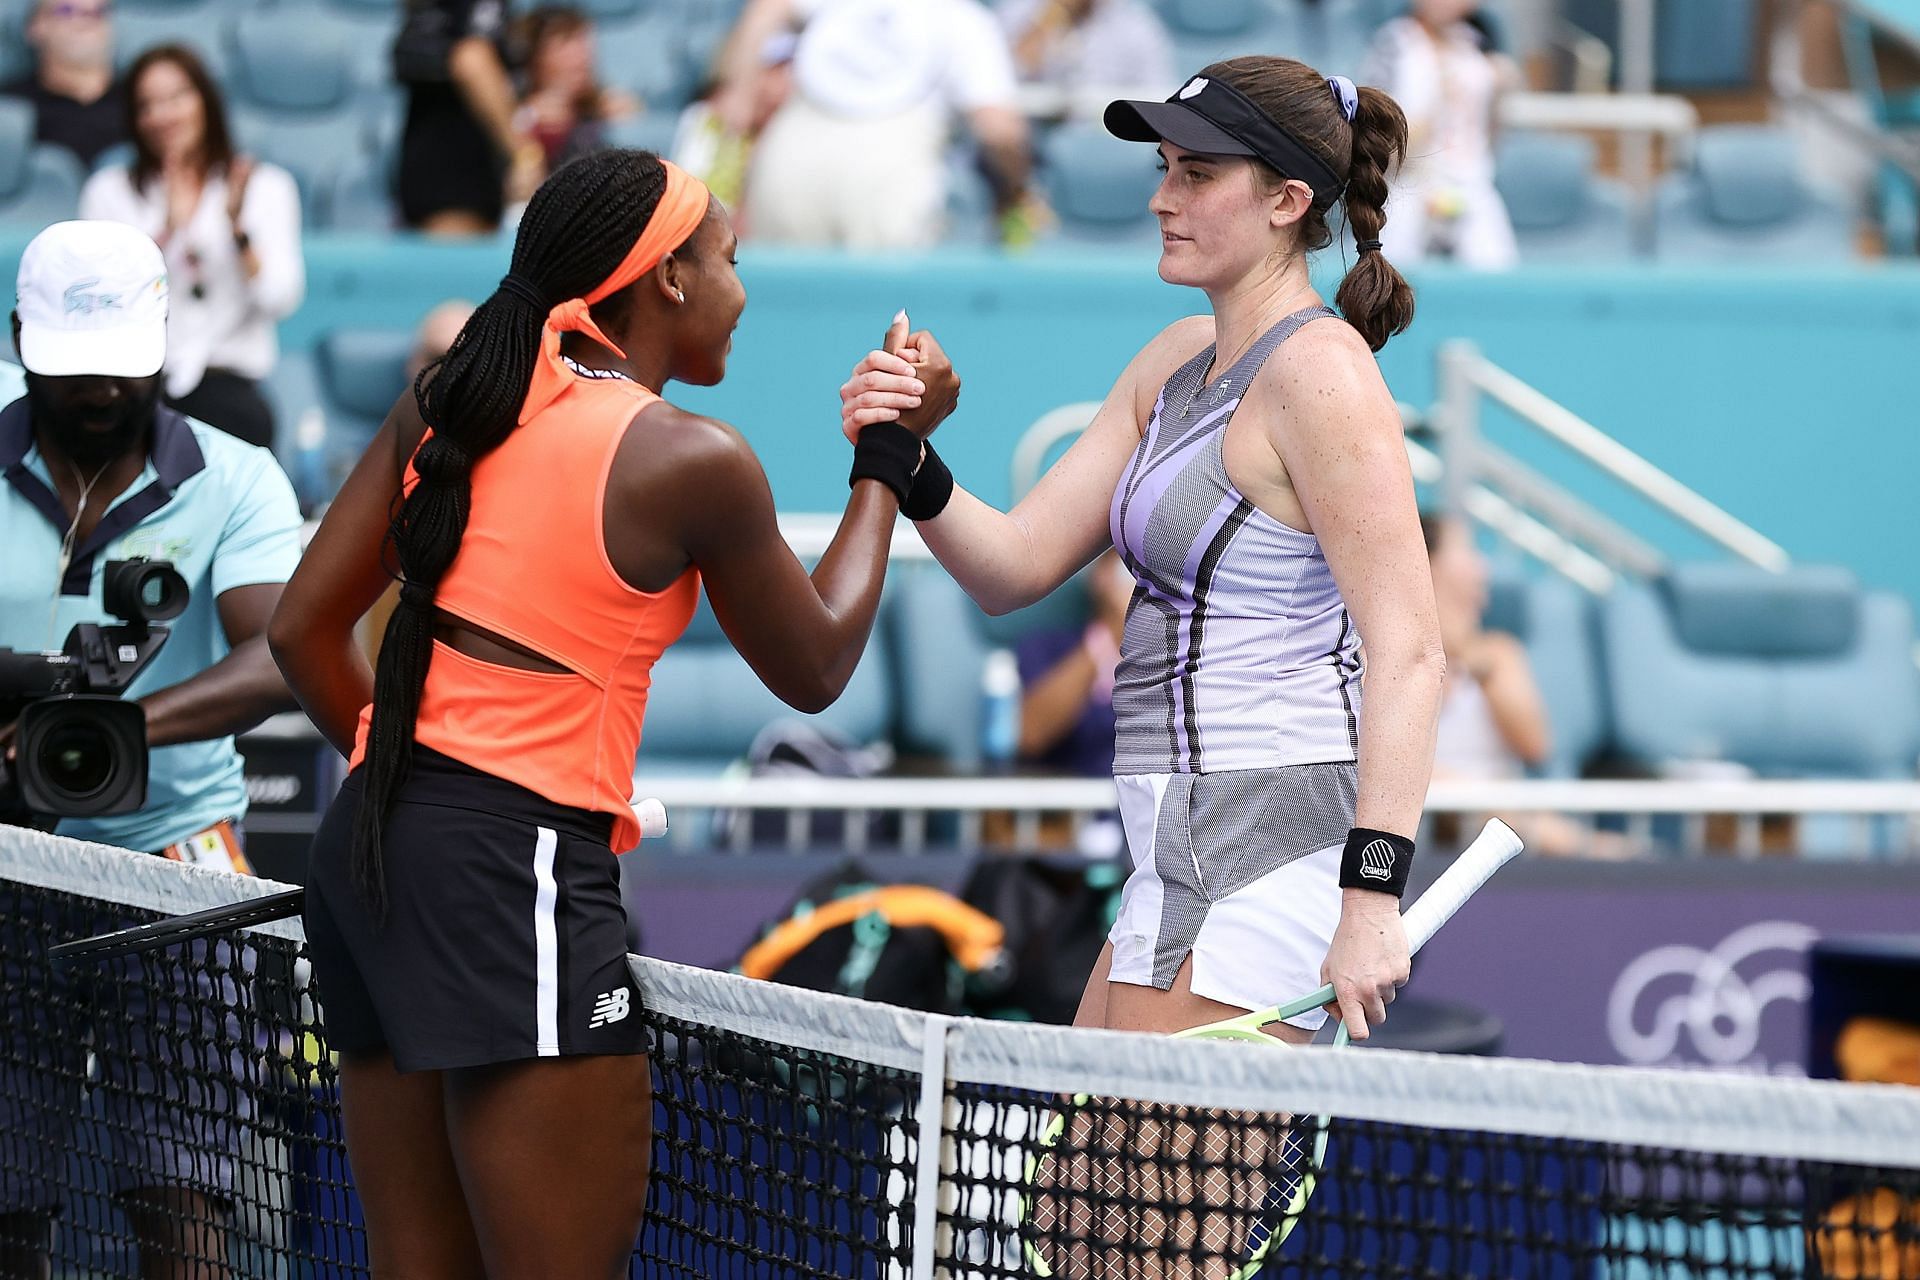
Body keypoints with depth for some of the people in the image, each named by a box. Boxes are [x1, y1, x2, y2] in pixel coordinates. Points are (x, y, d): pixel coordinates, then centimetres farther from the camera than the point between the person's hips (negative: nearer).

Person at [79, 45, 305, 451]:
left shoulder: (266, 186, 12)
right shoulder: (110, 190, 13)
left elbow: (280, 302, -1)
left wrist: (238, 226, -13)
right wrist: (166, 230, -11)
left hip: (223, 378, 0)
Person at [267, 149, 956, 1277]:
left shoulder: (445, 407, 9)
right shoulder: (693, 460, -7)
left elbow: (304, 630, 11)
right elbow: (815, 669, 9)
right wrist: (890, 457, 18)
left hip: (366, 847, 8)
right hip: (518, 868, -8)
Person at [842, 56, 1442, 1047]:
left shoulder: (1317, 368, -13)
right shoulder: (1177, 362, 15)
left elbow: (1407, 652, -19)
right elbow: (1015, 566, 13)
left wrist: (1372, 895, -26)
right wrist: (913, 469, -8)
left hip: (1276, 846, -9)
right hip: (1187, 856, 9)